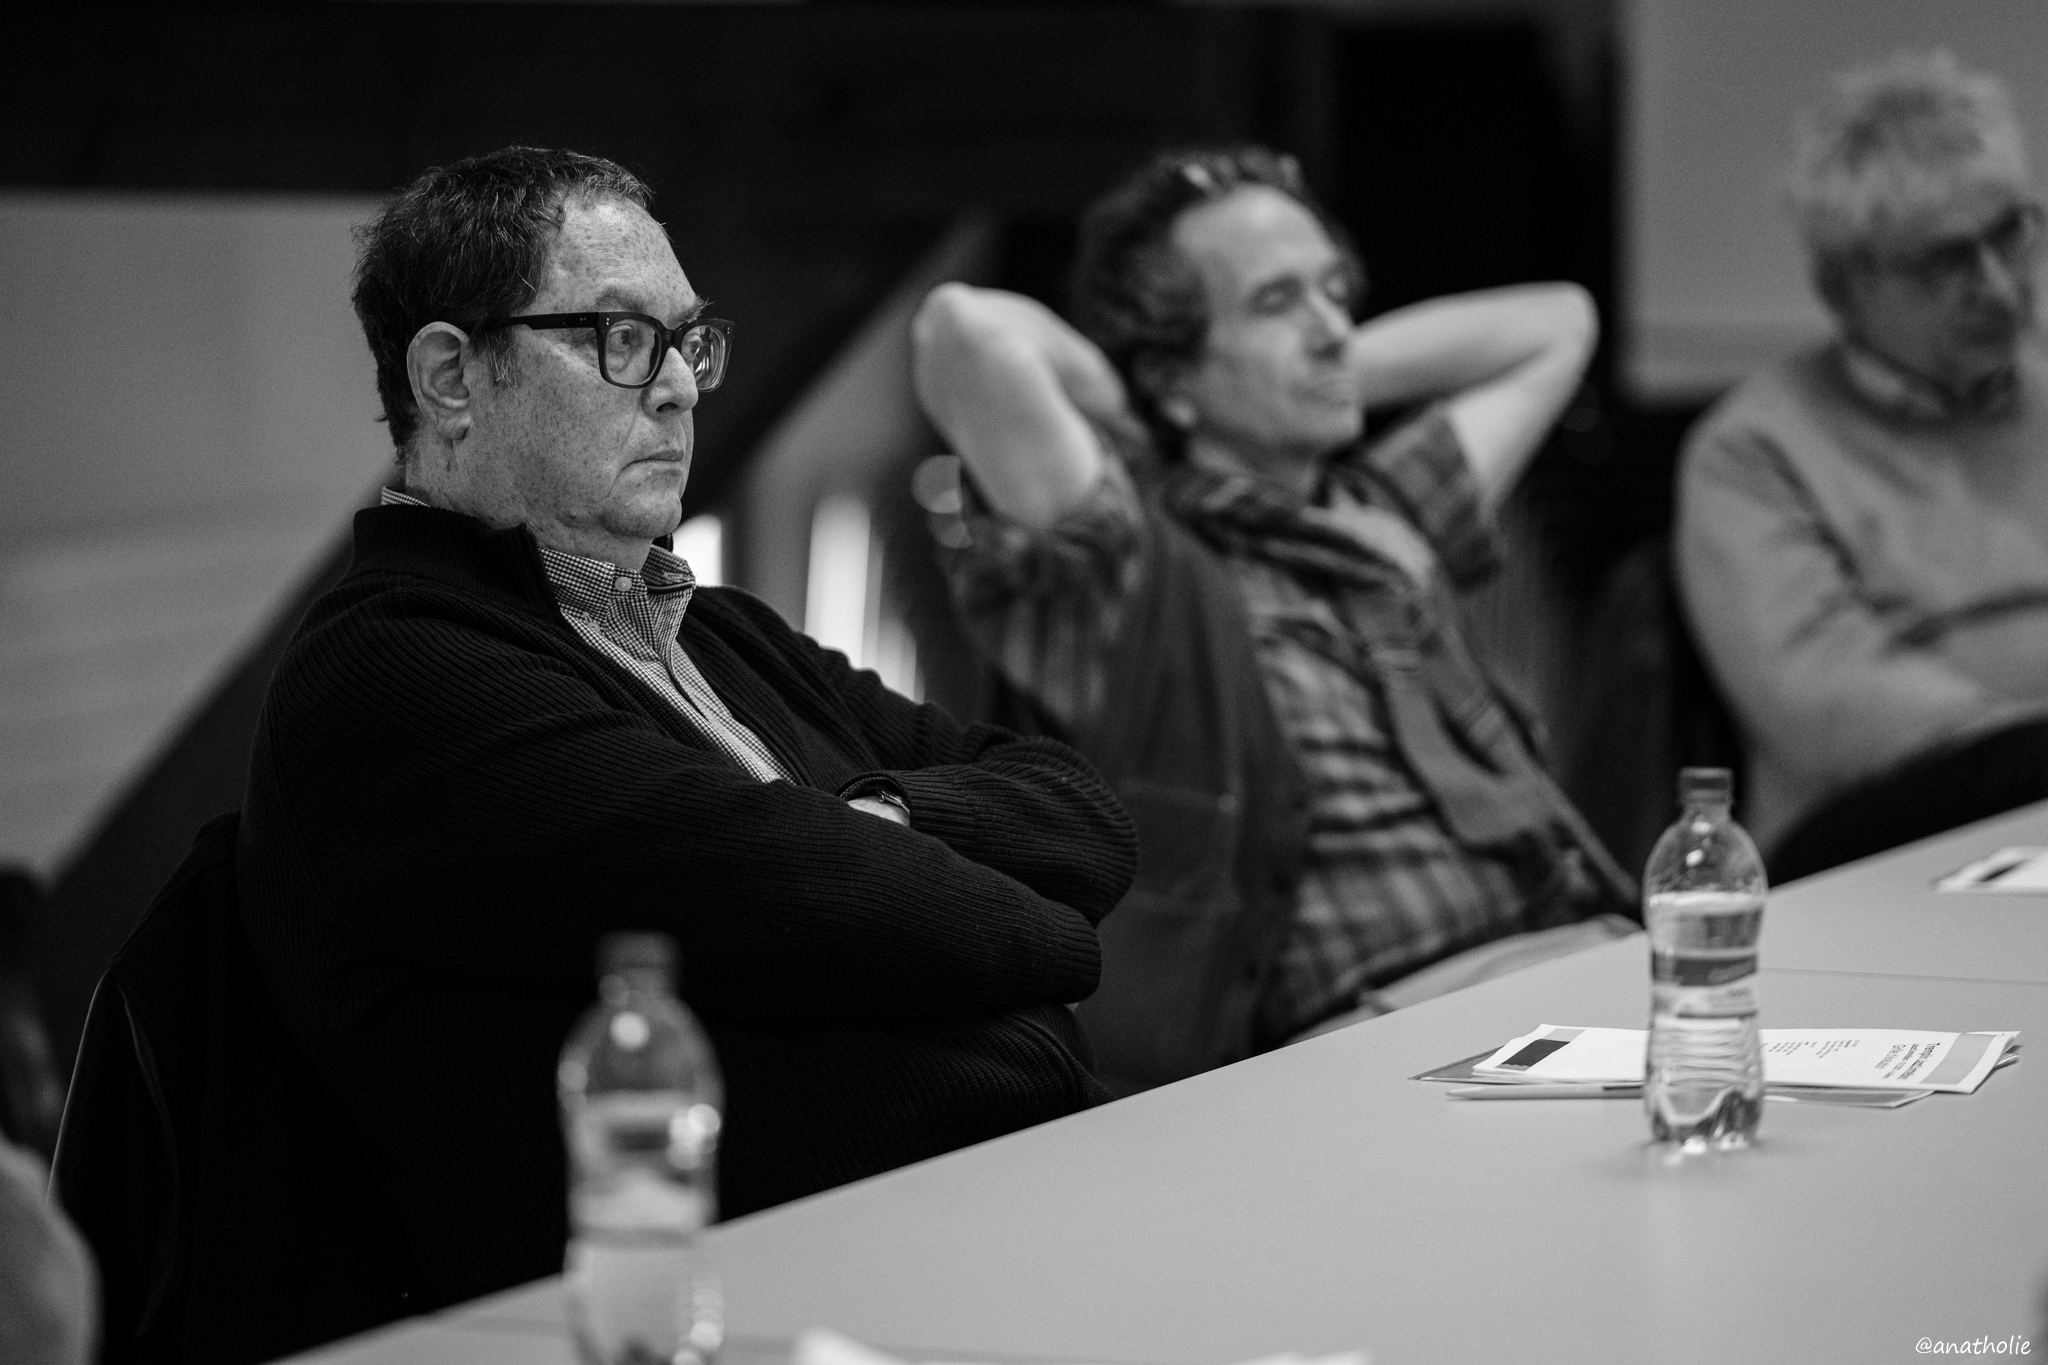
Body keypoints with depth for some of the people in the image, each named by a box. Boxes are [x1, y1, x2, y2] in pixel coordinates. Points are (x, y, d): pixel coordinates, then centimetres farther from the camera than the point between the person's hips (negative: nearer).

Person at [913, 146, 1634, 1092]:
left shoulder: (1385, 516, 26)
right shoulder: (1133, 579, 2)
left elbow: (1555, 324, 41)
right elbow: (964, 331, -15)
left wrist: (1331, 370, 28)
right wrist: (1119, 413, 6)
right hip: (1386, 1035, -7)